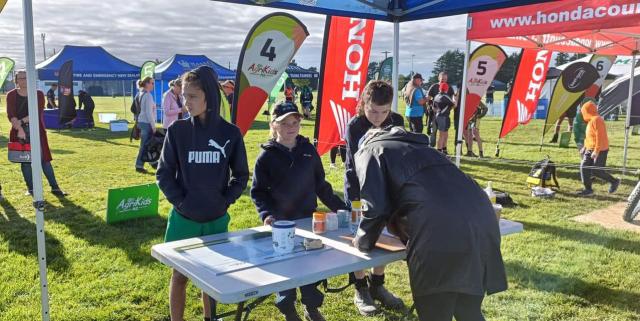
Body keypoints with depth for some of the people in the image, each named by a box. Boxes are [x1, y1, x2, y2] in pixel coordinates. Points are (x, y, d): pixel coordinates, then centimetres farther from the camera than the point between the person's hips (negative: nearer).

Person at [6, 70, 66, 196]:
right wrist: (20, 129, -18)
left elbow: (37, 112, -8)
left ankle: (55, 187, -1)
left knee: (44, 159, -5)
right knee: (25, 160, 5)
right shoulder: (11, 95, 5)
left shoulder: (38, 94, 3)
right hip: (19, 131, 1)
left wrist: (22, 121, -18)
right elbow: (11, 115, -6)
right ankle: (31, 188, 13)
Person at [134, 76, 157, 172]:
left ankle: (153, 162, 25)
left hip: (140, 122, 9)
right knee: (145, 144, -1)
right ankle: (139, 165, 4)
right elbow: (149, 112, -17)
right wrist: (153, 126, -13)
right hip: (146, 123, -9)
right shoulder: (147, 95, -15)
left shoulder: (139, 94, 12)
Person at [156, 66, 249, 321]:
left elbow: (241, 175, 3)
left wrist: (225, 201, -7)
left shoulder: (230, 133, -6)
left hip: (217, 220, 1)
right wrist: (179, 202, -12)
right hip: (184, 219, -1)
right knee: (180, 276, 11)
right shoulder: (177, 131, -7)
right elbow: (164, 173, -3)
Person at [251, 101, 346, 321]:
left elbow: (321, 185, 8)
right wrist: (266, 213, -21)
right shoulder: (267, 156, -7)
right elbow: (257, 191, -5)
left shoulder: (308, 150, 2)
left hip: (308, 219, 3)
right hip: (281, 223, -2)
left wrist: (339, 207, 6)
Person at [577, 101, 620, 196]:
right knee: (584, 167, 1)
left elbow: (599, 136, -23)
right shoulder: (591, 120, 13)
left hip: (600, 150, -9)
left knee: (596, 171, -6)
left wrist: (596, 151, -24)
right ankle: (588, 189, 6)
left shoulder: (596, 120, -18)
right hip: (590, 149, 9)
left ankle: (614, 181, 17)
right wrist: (585, 147, 23)